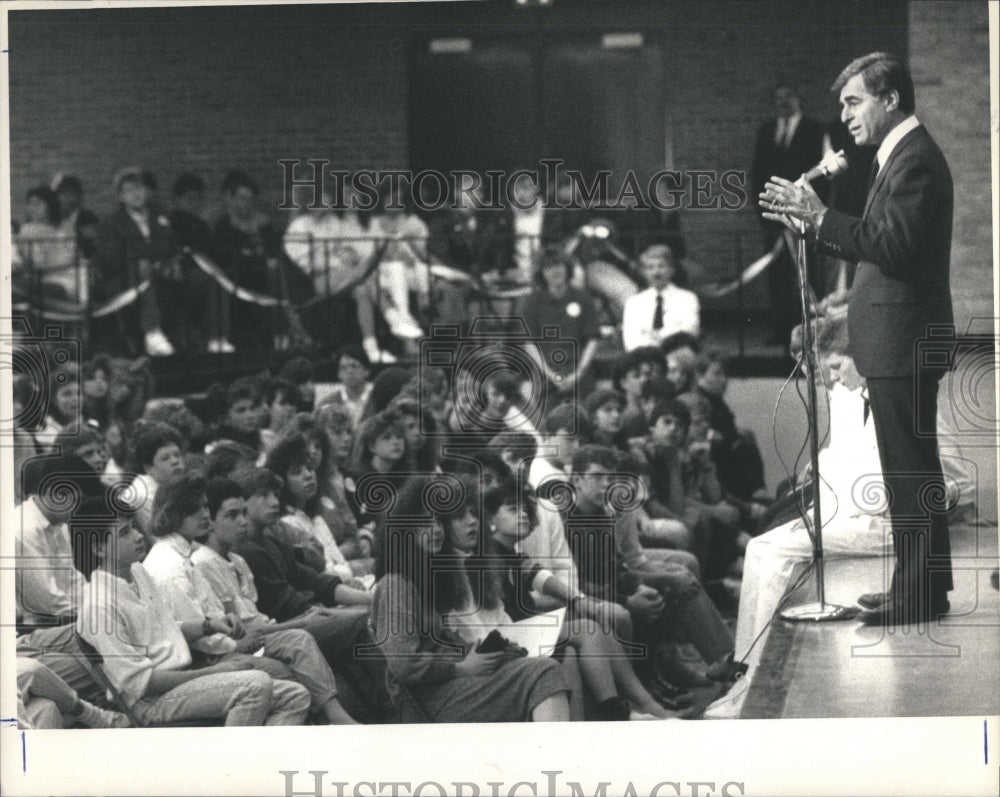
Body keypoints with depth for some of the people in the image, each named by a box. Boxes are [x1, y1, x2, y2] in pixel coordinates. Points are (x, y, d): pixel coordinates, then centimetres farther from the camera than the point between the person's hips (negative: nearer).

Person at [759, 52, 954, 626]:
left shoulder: (915, 160, -16)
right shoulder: (904, 156, 17)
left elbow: (893, 248, -25)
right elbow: (875, 246, 16)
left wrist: (822, 217, -25)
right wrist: (811, 222, 8)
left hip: (902, 341, -11)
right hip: (898, 339, 11)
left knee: (909, 469, -6)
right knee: (915, 468, 15)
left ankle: (918, 593, -3)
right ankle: (924, 584, 22)